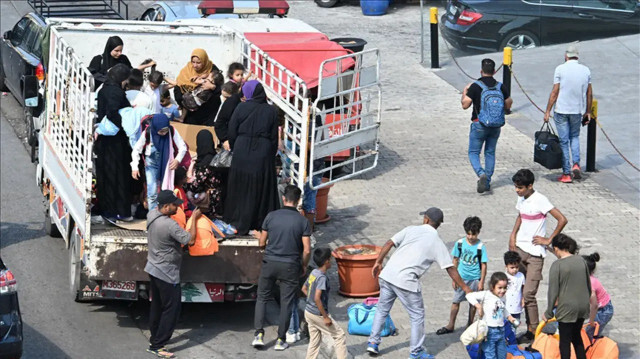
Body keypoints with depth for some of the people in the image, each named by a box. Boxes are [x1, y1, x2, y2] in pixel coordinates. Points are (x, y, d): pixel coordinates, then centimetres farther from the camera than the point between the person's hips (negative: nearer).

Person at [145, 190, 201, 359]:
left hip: (154, 269, 9)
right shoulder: (170, 225, -28)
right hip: (167, 274, -9)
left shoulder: (152, 214, -2)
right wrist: (194, 218, -15)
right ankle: (157, 345, 0)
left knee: (157, 305, 21)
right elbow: (190, 240, -24)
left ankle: (154, 338, 33)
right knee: (172, 309, -1)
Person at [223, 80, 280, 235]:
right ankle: (261, 223, 13)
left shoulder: (241, 108, -5)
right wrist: (271, 155, 10)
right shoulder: (271, 111, -1)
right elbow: (274, 137, 0)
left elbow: (232, 132, -3)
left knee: (240, 188, 9)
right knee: (261, 188, 10)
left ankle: (238, 224, 13)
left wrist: (234, 149, 11)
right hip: (263, 154, 1)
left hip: (242, 152, -1)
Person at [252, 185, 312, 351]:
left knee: (262, 298, 14)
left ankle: (259, 334, 4)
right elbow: (307, 250, -9)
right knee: (286, 303, 8)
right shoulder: (302, 221, -7)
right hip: (290, 266, -1)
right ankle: (281, 340, 10)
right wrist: (304, 266, 8)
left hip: (270, 263, 1)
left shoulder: (271, 216, -3)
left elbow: (262, 243, 4)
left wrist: (259, 237, 27)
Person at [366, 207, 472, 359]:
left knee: (382, 309, 21)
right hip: (406, 282, -4)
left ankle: (373, 342, 25)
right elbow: (450, 268, 2)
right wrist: (464, 287, 8)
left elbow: (389, 244, 3)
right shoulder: (437, 243, 4)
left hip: (387, 275, 4)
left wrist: (378, 263, 13)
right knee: (417, 316, 11)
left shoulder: (411, 230, 10)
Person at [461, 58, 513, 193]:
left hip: (479, 125, -4)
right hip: (496, 126, 4)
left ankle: (481, 174, -20)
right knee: (490, 153, 16)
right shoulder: (501, 87, -2)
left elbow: (465, 105, -11)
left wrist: (464, 92, 7)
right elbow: (508, 105, 3)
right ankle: (487, 182, 19)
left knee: (474, 153, 6)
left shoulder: (475, 87, -14)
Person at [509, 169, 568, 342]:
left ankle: (533, 331, 2)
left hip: (535, 253, -7)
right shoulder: (521, 199, 8)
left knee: (528, 294, -8)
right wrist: (513, 235, 11)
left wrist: (549, 240, -12)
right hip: (519, 248, 7)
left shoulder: (540, 200, -16)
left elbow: (562, 220, -19)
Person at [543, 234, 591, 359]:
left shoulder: (557, 265, -15)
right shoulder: (581, 261, 2)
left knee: (565, 340, 7)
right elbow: (588, 286, 11)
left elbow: (553, 291, -14)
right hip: (583, 306, 6)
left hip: (567, 308, -6)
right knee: (576, 336, 23)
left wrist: (548, 313, -4)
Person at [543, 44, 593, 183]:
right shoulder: (586, 70, 2)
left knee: (564, 141, 4)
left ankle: (566, 174, 5)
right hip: (578, 110, 3)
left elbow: (554, 92, -9)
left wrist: (548, 111, -2)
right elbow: (589, 94, 6)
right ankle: (576, 164, 3)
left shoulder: (560, 69, -9)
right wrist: (588, 112, 16)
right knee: (575, 137, 22)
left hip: (561, 110, -3)